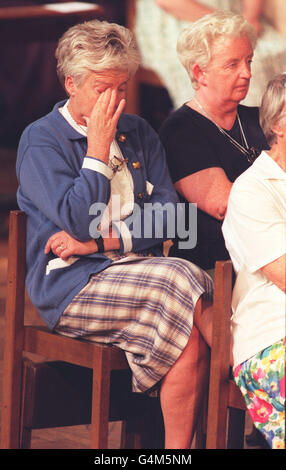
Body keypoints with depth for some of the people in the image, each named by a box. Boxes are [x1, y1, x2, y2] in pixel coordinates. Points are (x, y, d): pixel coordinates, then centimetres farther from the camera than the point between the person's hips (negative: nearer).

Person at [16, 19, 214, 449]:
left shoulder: (140, 134, 15)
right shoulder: (40, 140, 0)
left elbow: (167, 215, 5)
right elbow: (78, 221, -13)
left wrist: (98, 242, -8)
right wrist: (99, 146, -9)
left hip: (135, 269, 5)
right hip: (70, 285, -4)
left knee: (189, 339, -27)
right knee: (181, 281, -30)